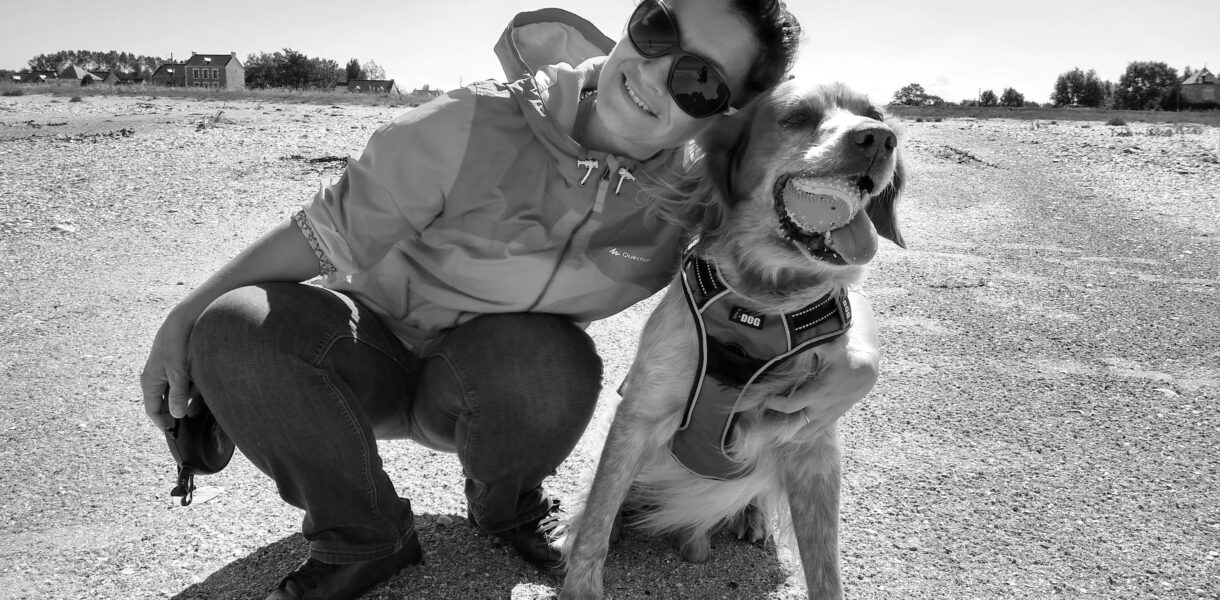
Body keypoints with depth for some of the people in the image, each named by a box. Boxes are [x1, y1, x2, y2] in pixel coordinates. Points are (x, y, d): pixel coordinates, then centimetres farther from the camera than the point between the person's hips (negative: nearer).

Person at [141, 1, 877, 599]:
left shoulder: (699, 195, -18)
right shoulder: (477, 128, -26)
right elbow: (333, 230, -15)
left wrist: (849, 343, -26)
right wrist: (187, 316, -11)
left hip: (499, 386, 1)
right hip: (378, 345, 0)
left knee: (554, 365, -35)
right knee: (234, 330, -27)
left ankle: (508, 508, 3)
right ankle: (363, 539, -2)